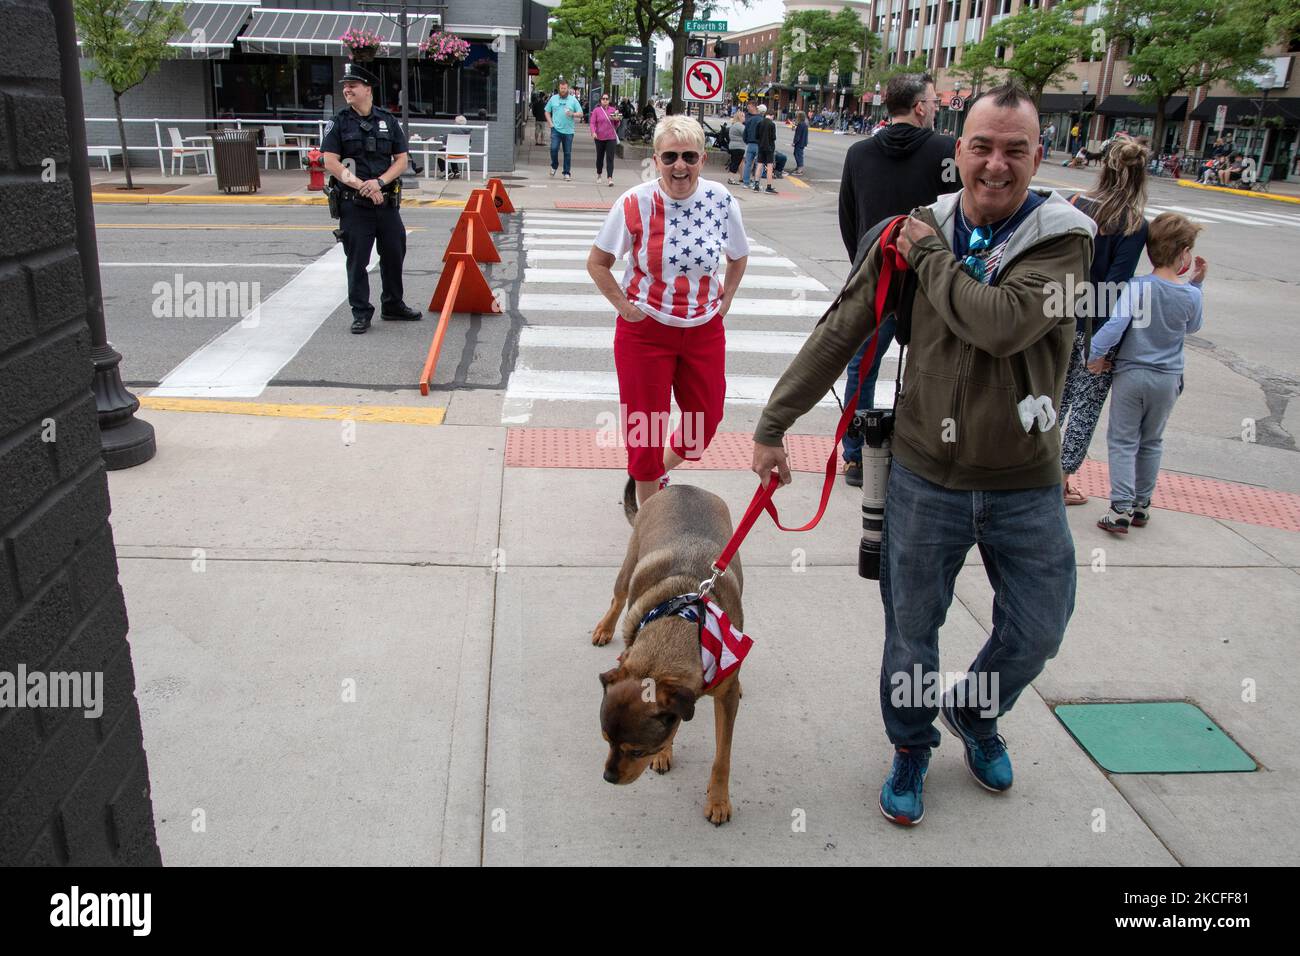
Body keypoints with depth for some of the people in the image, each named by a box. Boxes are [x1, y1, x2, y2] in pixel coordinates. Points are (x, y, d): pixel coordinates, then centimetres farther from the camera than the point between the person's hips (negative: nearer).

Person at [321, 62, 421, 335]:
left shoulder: (388, 120, 7)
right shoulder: (339, 122, 0)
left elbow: (401, 160, 5)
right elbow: (331, 162, -7)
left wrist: (379, 182, -12)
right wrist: (361, 186, -14)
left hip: (386, 201, 3)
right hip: (353, 203, -3)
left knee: (394, 254, 11)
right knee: (357, 259, -1)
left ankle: (393, 305, 28)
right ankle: (361, 313, 8)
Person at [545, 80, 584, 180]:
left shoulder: (573, 100, 6)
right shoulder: (553, 98, 8)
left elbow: (580, 114, 4)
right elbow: (547, 112, 15)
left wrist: (572, 114, -16)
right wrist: (551, 123, 1)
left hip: (568, 131, 0)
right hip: (556, 129, 0)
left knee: (568, 152, 3)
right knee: (554, 148, -14)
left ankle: (566, 173, 12)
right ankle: (554, 166, 12)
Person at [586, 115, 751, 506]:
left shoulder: (721, 202, -8)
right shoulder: (634, 204, -15)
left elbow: (738, 258, 11)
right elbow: (597, 262, -3)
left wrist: (724, 303, 4)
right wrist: (624, 306, -8)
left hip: (704, 331, 3)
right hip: (645, 329, -3)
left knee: (705, 421, 13)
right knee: (646, 425, 7)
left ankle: (655, 472, 43)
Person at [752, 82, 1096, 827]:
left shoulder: (1064, 238, -10)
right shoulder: (919, 230, -5)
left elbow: (1004, 323, -30)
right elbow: (840, 332, -2)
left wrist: (930, 257, -16)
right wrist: (775, 423, -2)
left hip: (1026, 487, 0)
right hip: (927, 479, 0)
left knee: (1038, 632, 14)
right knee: (912, 631, 14)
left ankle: (975, 712, 46)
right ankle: (912, 745, 40)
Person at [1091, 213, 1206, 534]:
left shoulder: (1137, 287, -16)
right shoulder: (1191, 296, -7)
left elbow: (1115, 325, -26)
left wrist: (1095, 356, -14)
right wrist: (1196, 284, 13)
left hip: (1130, 375, -3)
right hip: (1168, 379, 3)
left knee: (1122, 441, 4)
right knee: (1151, 442, 17)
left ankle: (1121, 509, -5)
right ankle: (1141, 505, 24)